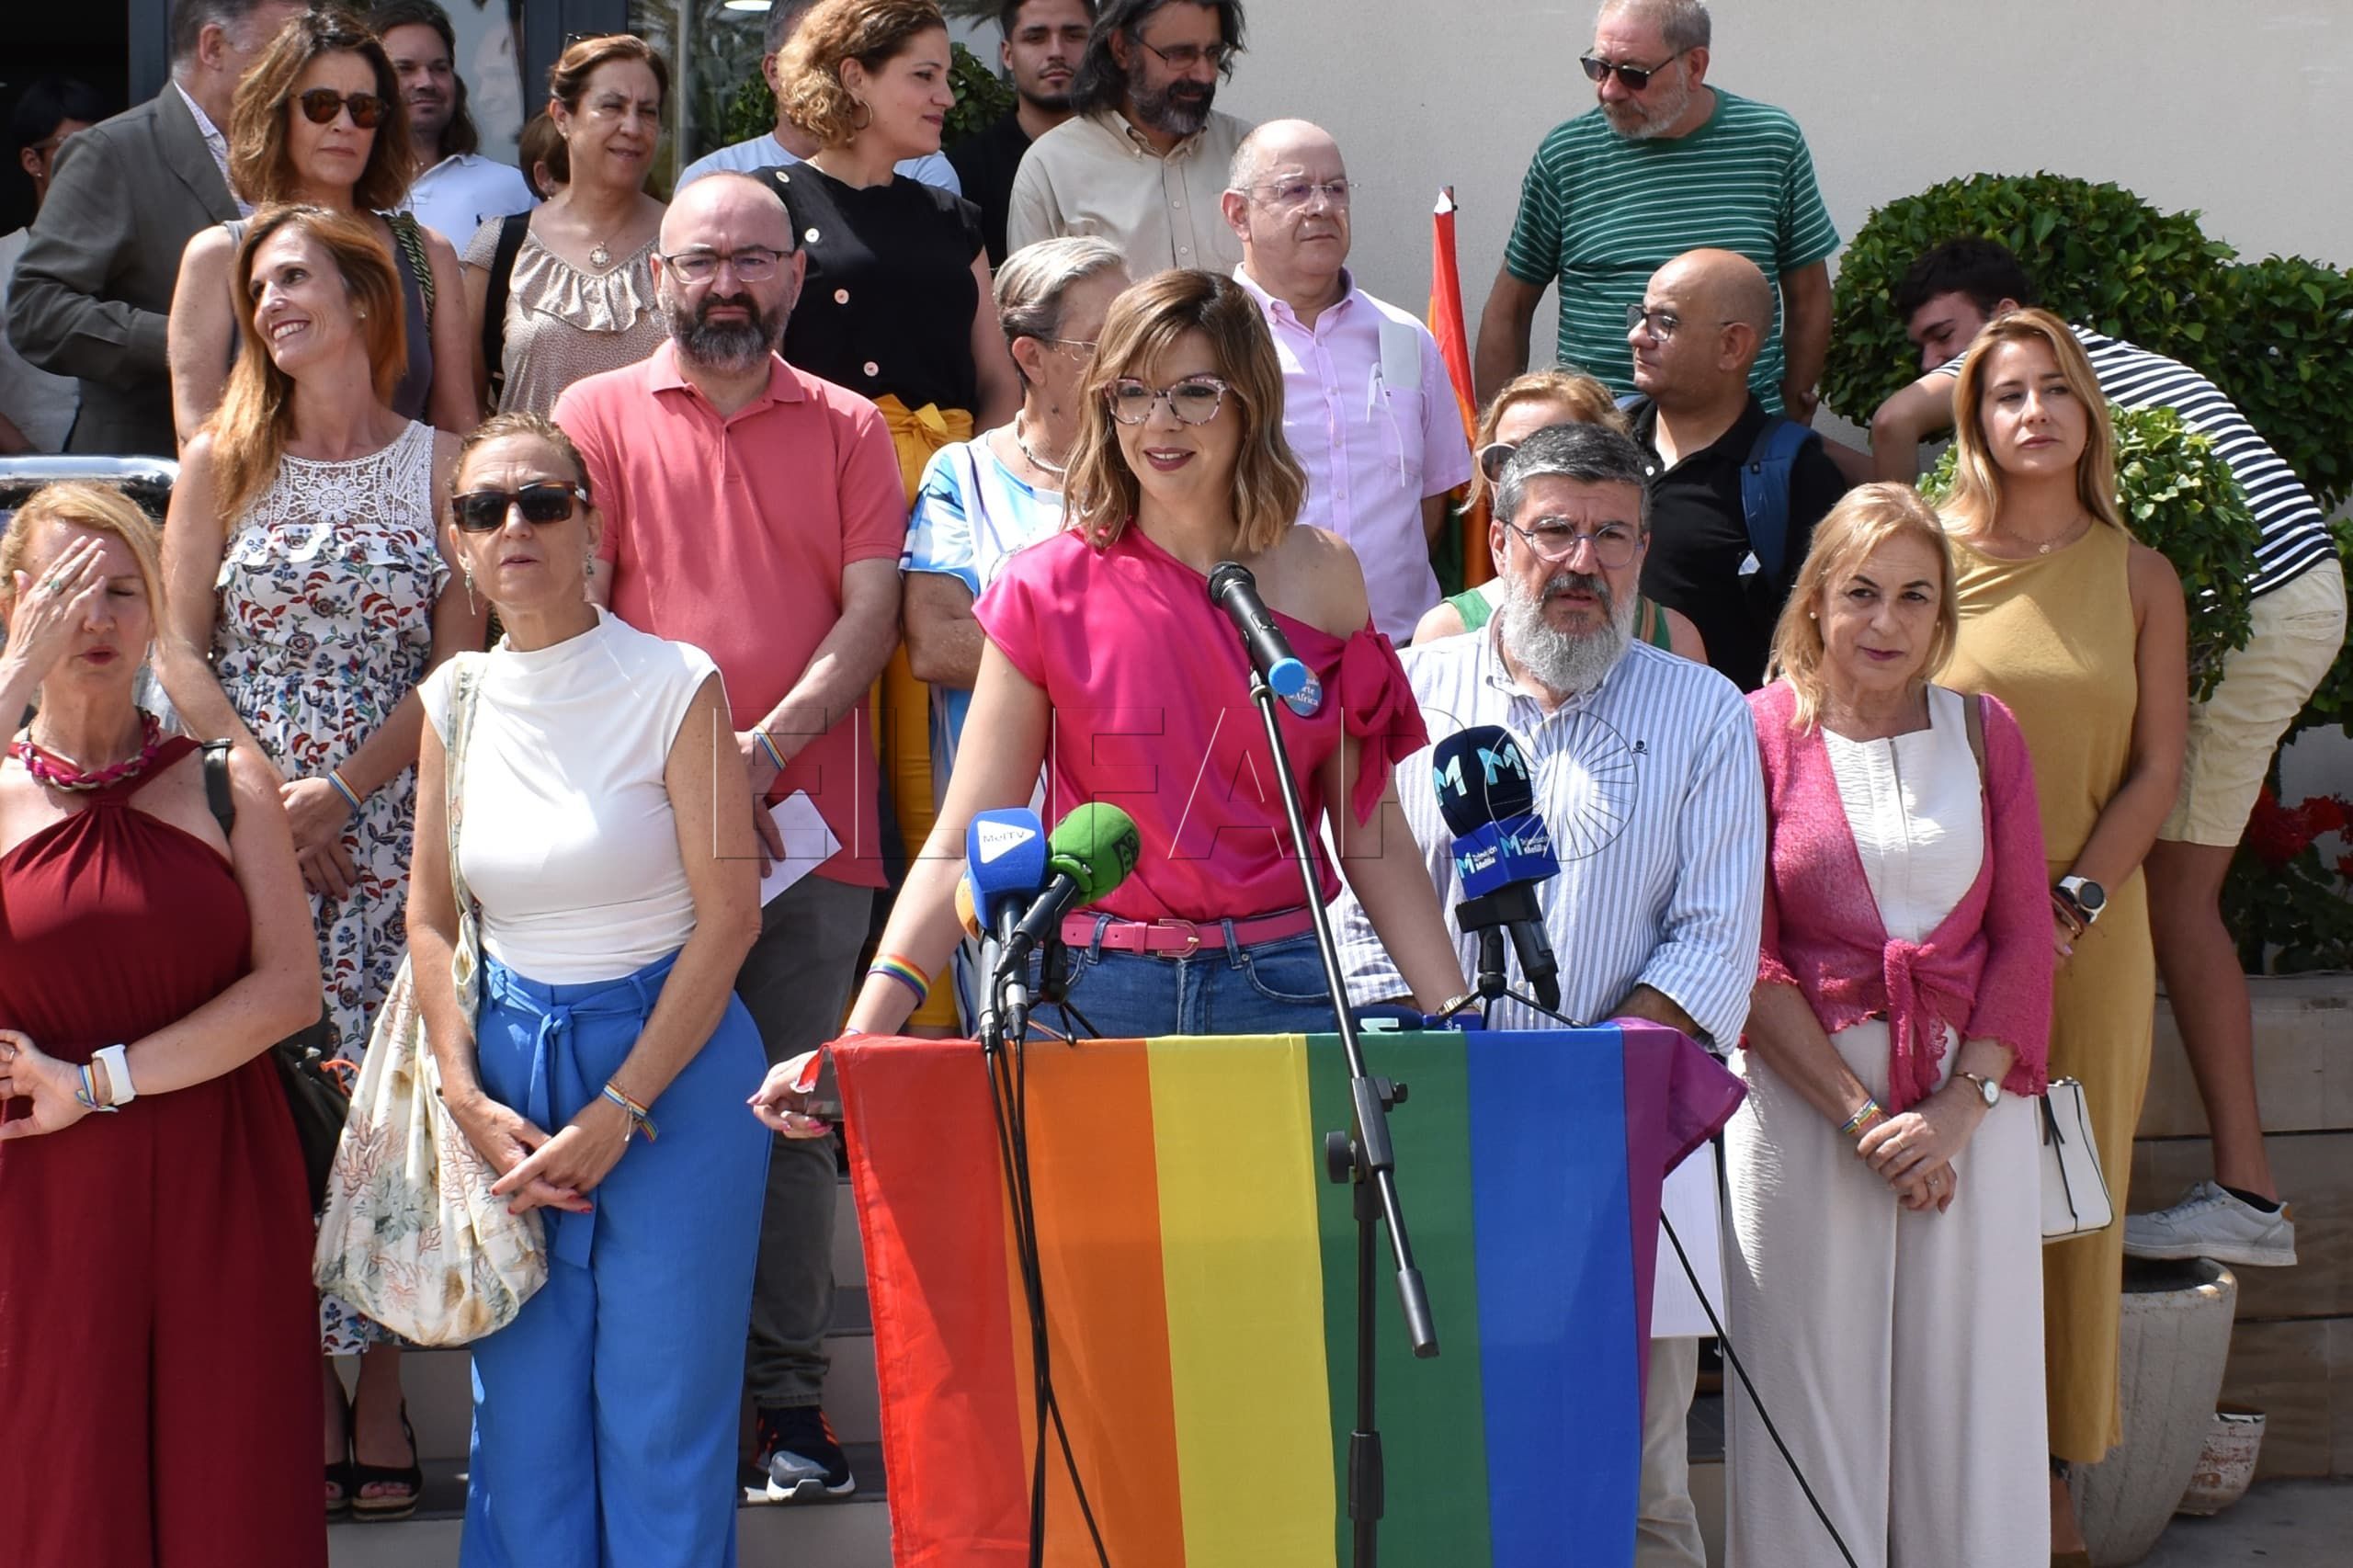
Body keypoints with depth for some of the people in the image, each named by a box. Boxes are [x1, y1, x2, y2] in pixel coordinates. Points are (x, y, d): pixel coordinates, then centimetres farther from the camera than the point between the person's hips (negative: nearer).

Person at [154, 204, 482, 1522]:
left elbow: (459, 667, -1)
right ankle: (305, 1392, 2)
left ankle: (382, 1392, 2)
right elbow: (178, 649, 5)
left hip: (394, 831, -1)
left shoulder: (442, 468, 5)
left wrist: (339, 792, -11)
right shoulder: (224, 464, 10)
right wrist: (269, 787, -8)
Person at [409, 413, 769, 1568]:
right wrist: (467, 1096, -4)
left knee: (660, 1418, -1)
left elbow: (729, 917, -11)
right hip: (509, 1070, 4)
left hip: (670, 1072, -4)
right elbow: (430, 917, 10)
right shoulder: (456, 699, 5)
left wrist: (617, 1114, -13)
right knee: (523, 1418, 6)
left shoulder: (672, 686, -9)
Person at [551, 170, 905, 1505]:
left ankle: (790, 1396, 6)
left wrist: (765, 747, -12)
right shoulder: (599, 418, 8)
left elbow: (872, 611, 3)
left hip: (809, 830, 1)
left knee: (795, 1118, 1)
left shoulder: (847, 428, 12)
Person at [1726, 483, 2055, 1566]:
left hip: (1975, 1100, 3)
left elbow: (2025, 939, 5)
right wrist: (1860, 1112, -11)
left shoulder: (1982, 732, 9)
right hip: (1805, 1097, -2)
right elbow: (1746, 958, -4)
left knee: (1966, 1397, 3)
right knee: (1816, 1400, -1)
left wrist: (1961, 1106, -8)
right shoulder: (1761, 733, -1)